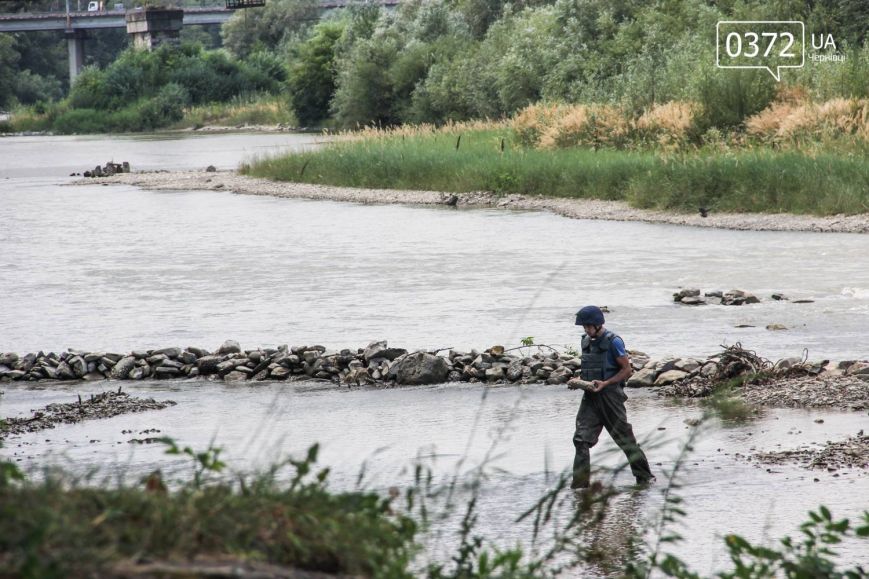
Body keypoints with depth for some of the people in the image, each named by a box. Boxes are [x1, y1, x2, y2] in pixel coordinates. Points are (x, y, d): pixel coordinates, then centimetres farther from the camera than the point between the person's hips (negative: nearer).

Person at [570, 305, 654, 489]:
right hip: (590, 396, 6)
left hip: (610, 396, -6)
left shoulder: (613, 342, -11)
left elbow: (627, 370, -10)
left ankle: (645, 477, 21)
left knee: (625, 438, 5)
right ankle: (580, 482, -9)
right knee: (581, 439, -8)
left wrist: (604, 383, -19)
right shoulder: (586, 341, 12)